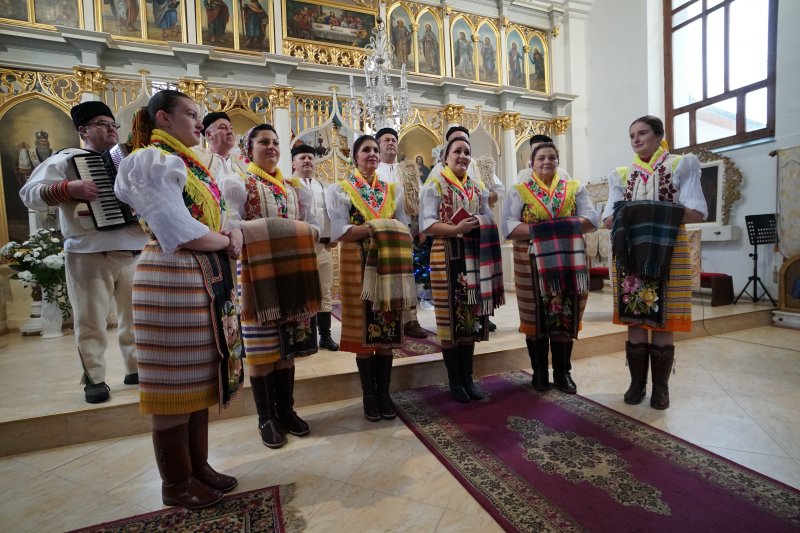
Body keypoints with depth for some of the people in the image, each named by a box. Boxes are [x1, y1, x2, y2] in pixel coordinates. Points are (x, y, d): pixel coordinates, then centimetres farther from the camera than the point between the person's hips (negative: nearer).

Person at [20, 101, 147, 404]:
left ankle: (136, 369, 22)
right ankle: (94, 379, 12)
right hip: (88, 255, -5)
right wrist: (69, 188, -20)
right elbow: (29, 194, -5)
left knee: (135, 315, 10)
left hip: (134, 252, 5)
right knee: (91, 320, -1)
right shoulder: (65, 160, 3)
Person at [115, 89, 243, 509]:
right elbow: (181, 234, -20)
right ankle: (176, 483, 22)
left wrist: (233, 234, -7)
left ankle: (198, 466, 32)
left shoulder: (192, 165, 19)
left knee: (199, 379, 15)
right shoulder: (151, 161, -9)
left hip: (209, 280, 9)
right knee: (176, 384, 4)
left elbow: (220, 219, 14)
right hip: (173, 281, -9)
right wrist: (226, 241, -5)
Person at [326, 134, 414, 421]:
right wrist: (377, 227, -17)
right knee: (363, 329, 3)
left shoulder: (393, 190, 13)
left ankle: (384, 392, 21)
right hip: (358, 267, -3)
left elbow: (404, 228, 9)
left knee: (388, 329, 6)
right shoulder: (340, 189, 1)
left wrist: (392, 234, -12)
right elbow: (340, 232, -12)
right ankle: (369, 395, 19)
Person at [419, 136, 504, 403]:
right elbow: (427, 224, -11)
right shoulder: (434, 185, 0)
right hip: (447, 258, -5)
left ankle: (468, 377, 22)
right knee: (451, 317, 0)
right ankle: (455, 380, 15)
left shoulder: (478, 187, 16)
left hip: (475, 258, 6)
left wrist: (481, 228, -5)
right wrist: (457, 229, -23)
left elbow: (489, 220, 17)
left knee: (472, 316, 8)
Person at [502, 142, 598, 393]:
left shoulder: (575, 188, 12)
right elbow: (508, 226, -9)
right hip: (532, 263, -2)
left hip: (569, 262, 2)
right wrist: (540, 230, -20)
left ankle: (562, 372, 20)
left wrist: (565, 227, -16)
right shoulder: (518, 191, 4)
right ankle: (539, 372, 18)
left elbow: (591, 219, 0)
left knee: (566, 317, 5)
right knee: (536, 318, 4)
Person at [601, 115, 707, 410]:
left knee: (663, 320, 0)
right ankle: (637, 382, 15)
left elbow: (697, 212, -2)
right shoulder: (621, 175, 14)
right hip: (630, 252, 2)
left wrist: (663, 215, -18)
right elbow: (606, 218, 5)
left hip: (667, 252, -2)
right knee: (634, 319, 3)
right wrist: (626, 216, -15)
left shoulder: (681, 165, 7)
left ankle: (661, 386, 14)